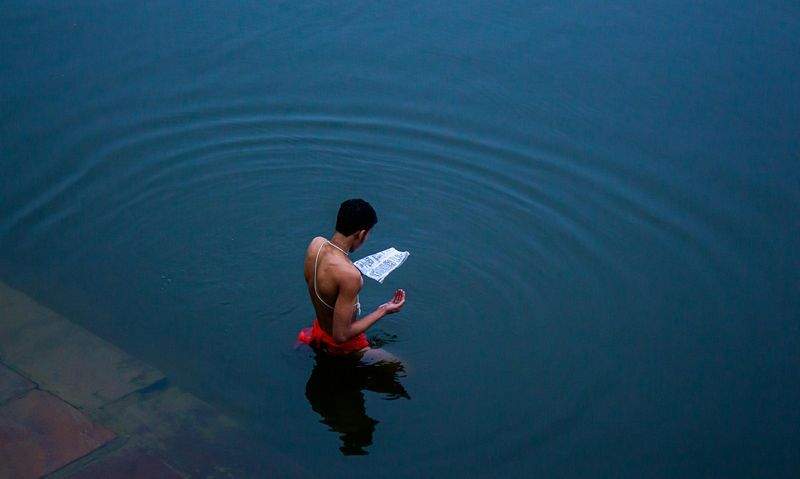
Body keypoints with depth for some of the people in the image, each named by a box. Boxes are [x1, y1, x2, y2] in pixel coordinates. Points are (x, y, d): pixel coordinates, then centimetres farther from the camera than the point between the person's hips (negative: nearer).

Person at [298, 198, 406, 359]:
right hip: (342, 347, -8)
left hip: (318, 330, 8)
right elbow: (341, 335, -32)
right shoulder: (349, 275, -38)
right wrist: (382, 311, -23)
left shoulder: (315, 243, -15)